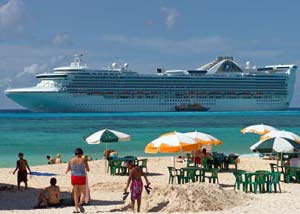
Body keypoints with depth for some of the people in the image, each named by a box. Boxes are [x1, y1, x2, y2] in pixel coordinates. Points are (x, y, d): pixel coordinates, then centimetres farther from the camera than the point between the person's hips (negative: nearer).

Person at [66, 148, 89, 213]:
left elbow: (68, 169, 5)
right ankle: (80, 203, -22)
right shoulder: (83, 160, -7)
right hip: (82, 177, -3)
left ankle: (76, 209, 8)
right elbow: (88, 170, 0)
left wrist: (67, 171, 27)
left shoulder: (71, 160, 0)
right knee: (83, 193, 6)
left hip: (74, 177, 3)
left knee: (76, 193, 11)